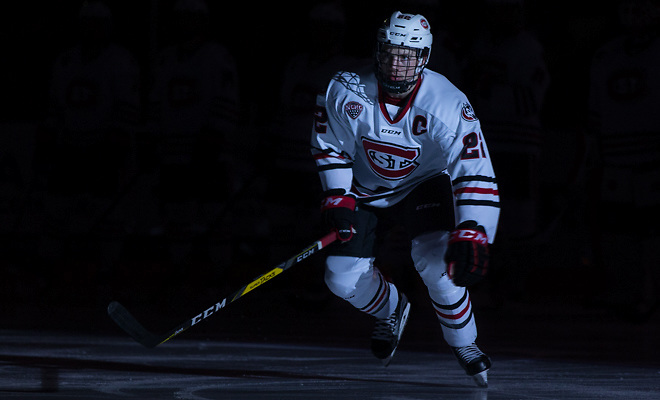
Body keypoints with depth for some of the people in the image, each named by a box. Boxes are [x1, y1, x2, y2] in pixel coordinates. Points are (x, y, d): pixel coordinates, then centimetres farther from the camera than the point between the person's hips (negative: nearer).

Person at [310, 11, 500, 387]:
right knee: (343, 277, -9)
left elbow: (475, 172, -32)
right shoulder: (347, 92, -22)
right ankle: (392, 310, 26)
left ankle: (464, 344, -1)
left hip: (423, 187, -2)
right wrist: (337, 198, -14)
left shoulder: (447, 105, -28)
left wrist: (471, 234, -42)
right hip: (365, 189, 2)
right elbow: (330, 146, -4)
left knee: (438, 262, -27)